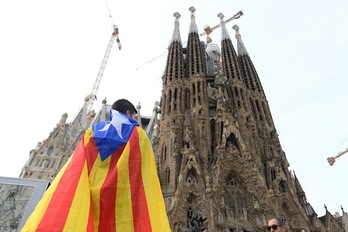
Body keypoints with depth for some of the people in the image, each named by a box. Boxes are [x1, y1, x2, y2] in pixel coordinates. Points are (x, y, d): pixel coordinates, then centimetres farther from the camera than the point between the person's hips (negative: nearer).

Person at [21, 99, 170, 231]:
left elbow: (71, 176, 8)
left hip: (93, 204, 4)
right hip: (124, 205, -3)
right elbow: (145, 178, -2)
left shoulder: (92, 133, 15)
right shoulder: (139, 136, 7)